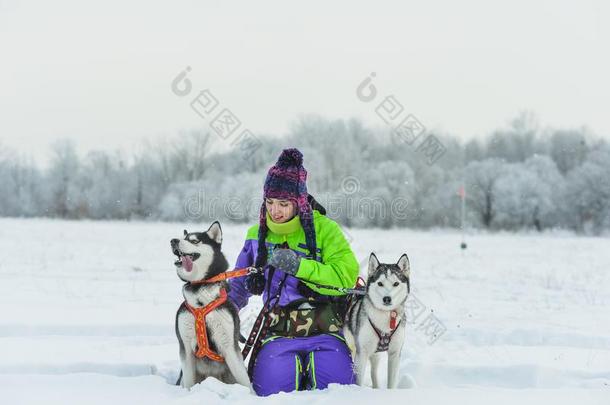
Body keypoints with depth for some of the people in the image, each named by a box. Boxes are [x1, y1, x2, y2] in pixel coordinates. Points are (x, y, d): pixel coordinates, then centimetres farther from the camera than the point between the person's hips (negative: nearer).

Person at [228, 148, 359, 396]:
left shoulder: (324, 229, -1)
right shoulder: (257, 235, 11)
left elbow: (346, 276, -14)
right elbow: (239, 285, 25)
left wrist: (298, 265, -20)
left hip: (324, 331, -2)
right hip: (278, 333, 2)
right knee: (272, 390, -23)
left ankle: (313, 364, 12)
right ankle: (295, 367, 12)